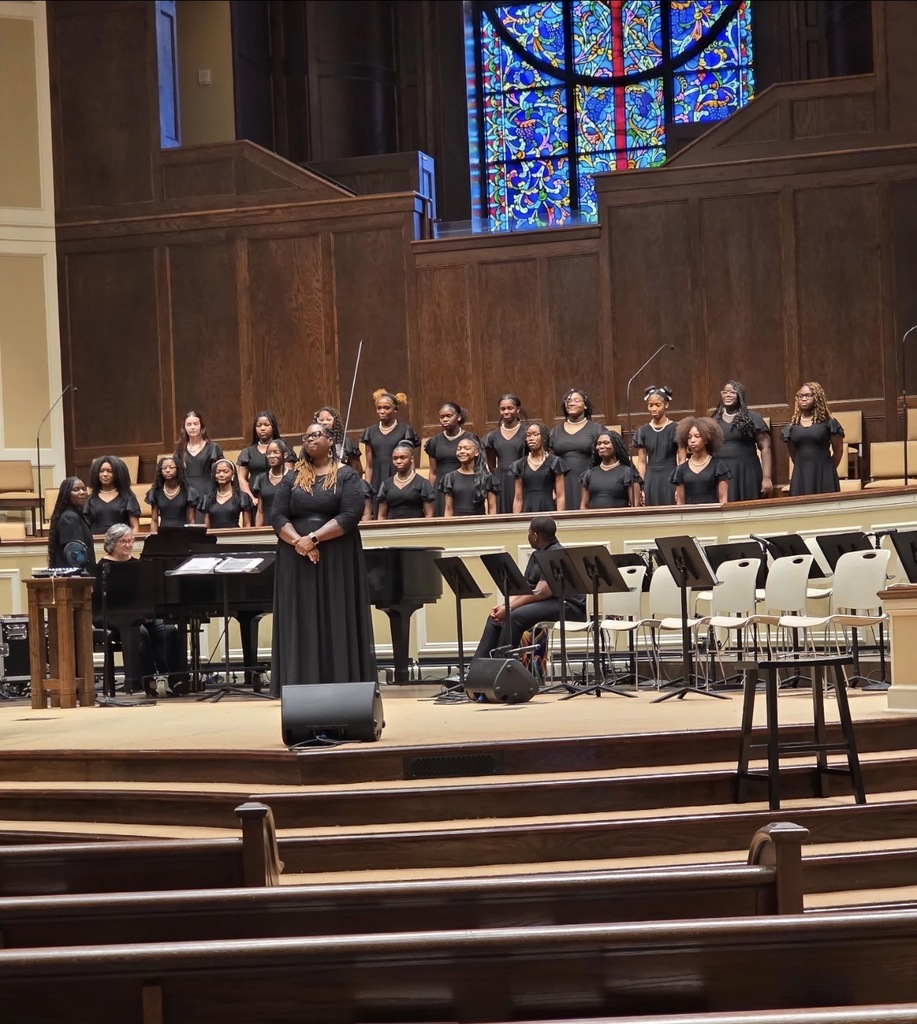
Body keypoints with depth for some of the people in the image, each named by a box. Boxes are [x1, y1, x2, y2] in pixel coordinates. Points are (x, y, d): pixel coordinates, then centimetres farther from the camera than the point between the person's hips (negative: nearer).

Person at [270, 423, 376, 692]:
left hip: (337, 560, -3)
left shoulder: (346, 476, 2)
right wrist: (298, 542, -16)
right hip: (296, 560, 3)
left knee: (336, 623, -3)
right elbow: (277, 516, 1)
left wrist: (314, 538, -19)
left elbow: (350, 516, -11)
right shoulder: (292, 479, 11)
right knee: (301, 624, 0)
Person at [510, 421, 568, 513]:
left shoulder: (554, 462, 3)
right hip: (527, 513, 2)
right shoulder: (520, 465, 12)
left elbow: (560, 497, -1)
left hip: (548, 510, -2)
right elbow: (518, 499, 11)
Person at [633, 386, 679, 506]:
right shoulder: (643, 431, 7)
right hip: (651, 481, 3)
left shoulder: (675, 429, -2)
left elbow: (681, 460, -2)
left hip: (670, 479, -3)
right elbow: (641, 462, 9)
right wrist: (641, 487, 1)